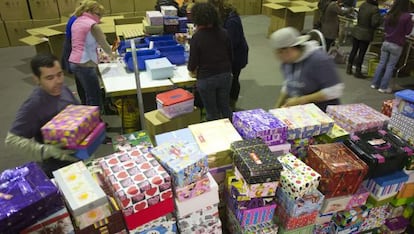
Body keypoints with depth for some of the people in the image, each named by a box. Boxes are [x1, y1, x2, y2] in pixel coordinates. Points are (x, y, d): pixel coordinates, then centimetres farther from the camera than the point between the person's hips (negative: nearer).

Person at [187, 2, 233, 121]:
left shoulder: (197, 37, -16)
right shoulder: (224, 33, -2)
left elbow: (193, 61, -11)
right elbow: (230, 55, 5)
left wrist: (191, 69, 10)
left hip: (206, 78, -4)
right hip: (225, 75, 5)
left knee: (212, 111, 11)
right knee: (225, 107, 19)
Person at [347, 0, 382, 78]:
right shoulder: (375, 9, -19)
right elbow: (375, 23, -17)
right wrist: (379, 19, 0)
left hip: (356, 31, 5)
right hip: (366, 34, -5)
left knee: (354, 50, 15)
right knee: (361, 53, 3)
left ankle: (349, 68, 23)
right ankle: (357, 71, 11)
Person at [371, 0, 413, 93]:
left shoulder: (389, 15, 1)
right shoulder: (407, 16, -14)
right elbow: (408, 32, -4)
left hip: (386, 42, 4)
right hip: (397, 45, -4)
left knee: (381, 63, 13)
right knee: (390, 66, 4)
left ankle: (375, 83, 18)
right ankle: (383, 87, 8)